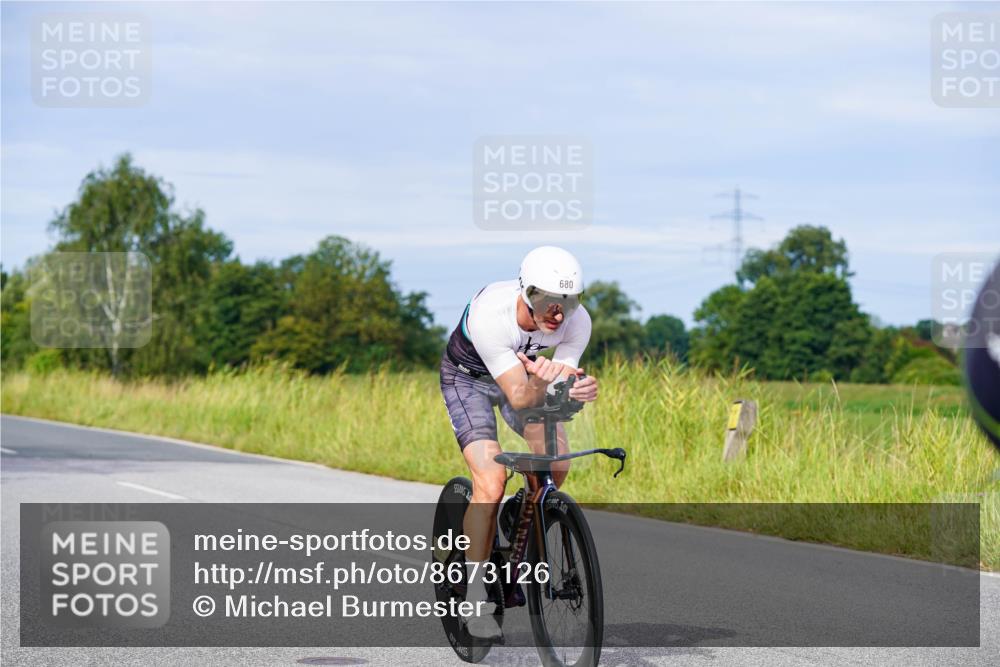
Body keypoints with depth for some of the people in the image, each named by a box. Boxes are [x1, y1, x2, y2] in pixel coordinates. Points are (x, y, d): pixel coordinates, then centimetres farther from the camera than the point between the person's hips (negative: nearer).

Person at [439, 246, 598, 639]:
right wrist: (538, 385, -63)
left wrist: (579, 389, -51)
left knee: (556, 465, -18)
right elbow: (518, 397, -41)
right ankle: (474, 599, -11)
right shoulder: (489, 315, -40)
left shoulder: (577, 321, -28)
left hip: (527, 372, 4)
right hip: (469, 378, -4)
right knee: (491, 481, -22)